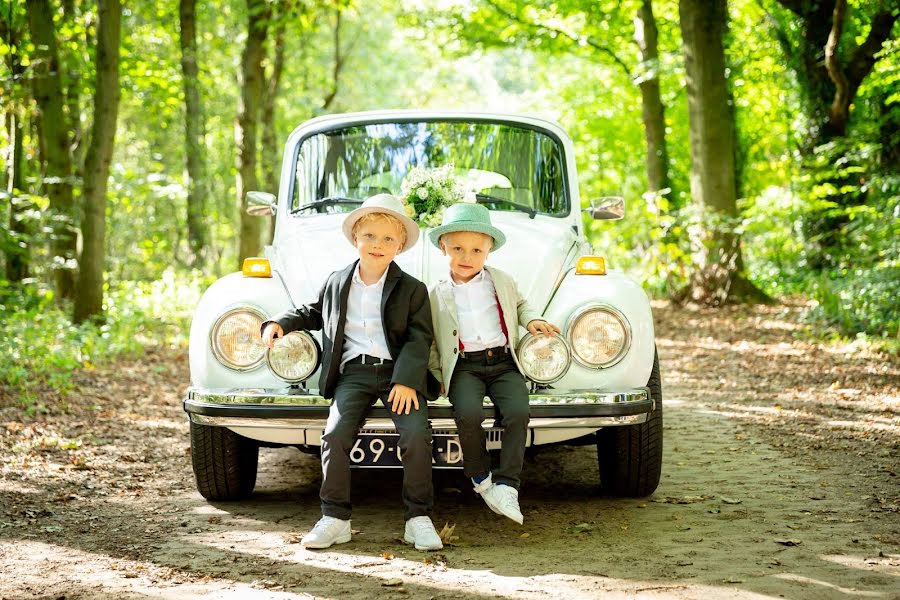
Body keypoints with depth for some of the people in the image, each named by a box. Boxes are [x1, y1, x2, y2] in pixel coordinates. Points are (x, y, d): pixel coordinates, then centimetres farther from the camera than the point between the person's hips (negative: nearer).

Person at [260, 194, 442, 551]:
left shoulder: (412, 289, 4)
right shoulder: (337, 283, 14)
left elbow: (420, 337, -4)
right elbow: (314, 312, 31)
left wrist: (406, 379, -17)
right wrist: (280, 323, 14)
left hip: (399, 373, -2)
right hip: (353, 371, 2)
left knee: (416, 434, -22)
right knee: (336, 434, -19)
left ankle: (418, 518, -9)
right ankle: (335, 518, -8)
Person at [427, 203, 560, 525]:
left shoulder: (502, 281, 14)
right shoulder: (437, 294, 9)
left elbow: (519, 304, 32)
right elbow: (428, 340, 12)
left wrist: (532, 319, 12)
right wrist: (437, 376, 3)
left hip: (504, 363, 2)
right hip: (464, 367, -2)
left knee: (518, 412, -26)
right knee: (469, 413, -30)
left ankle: (505, 485, -21)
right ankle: (480, 476, -7)